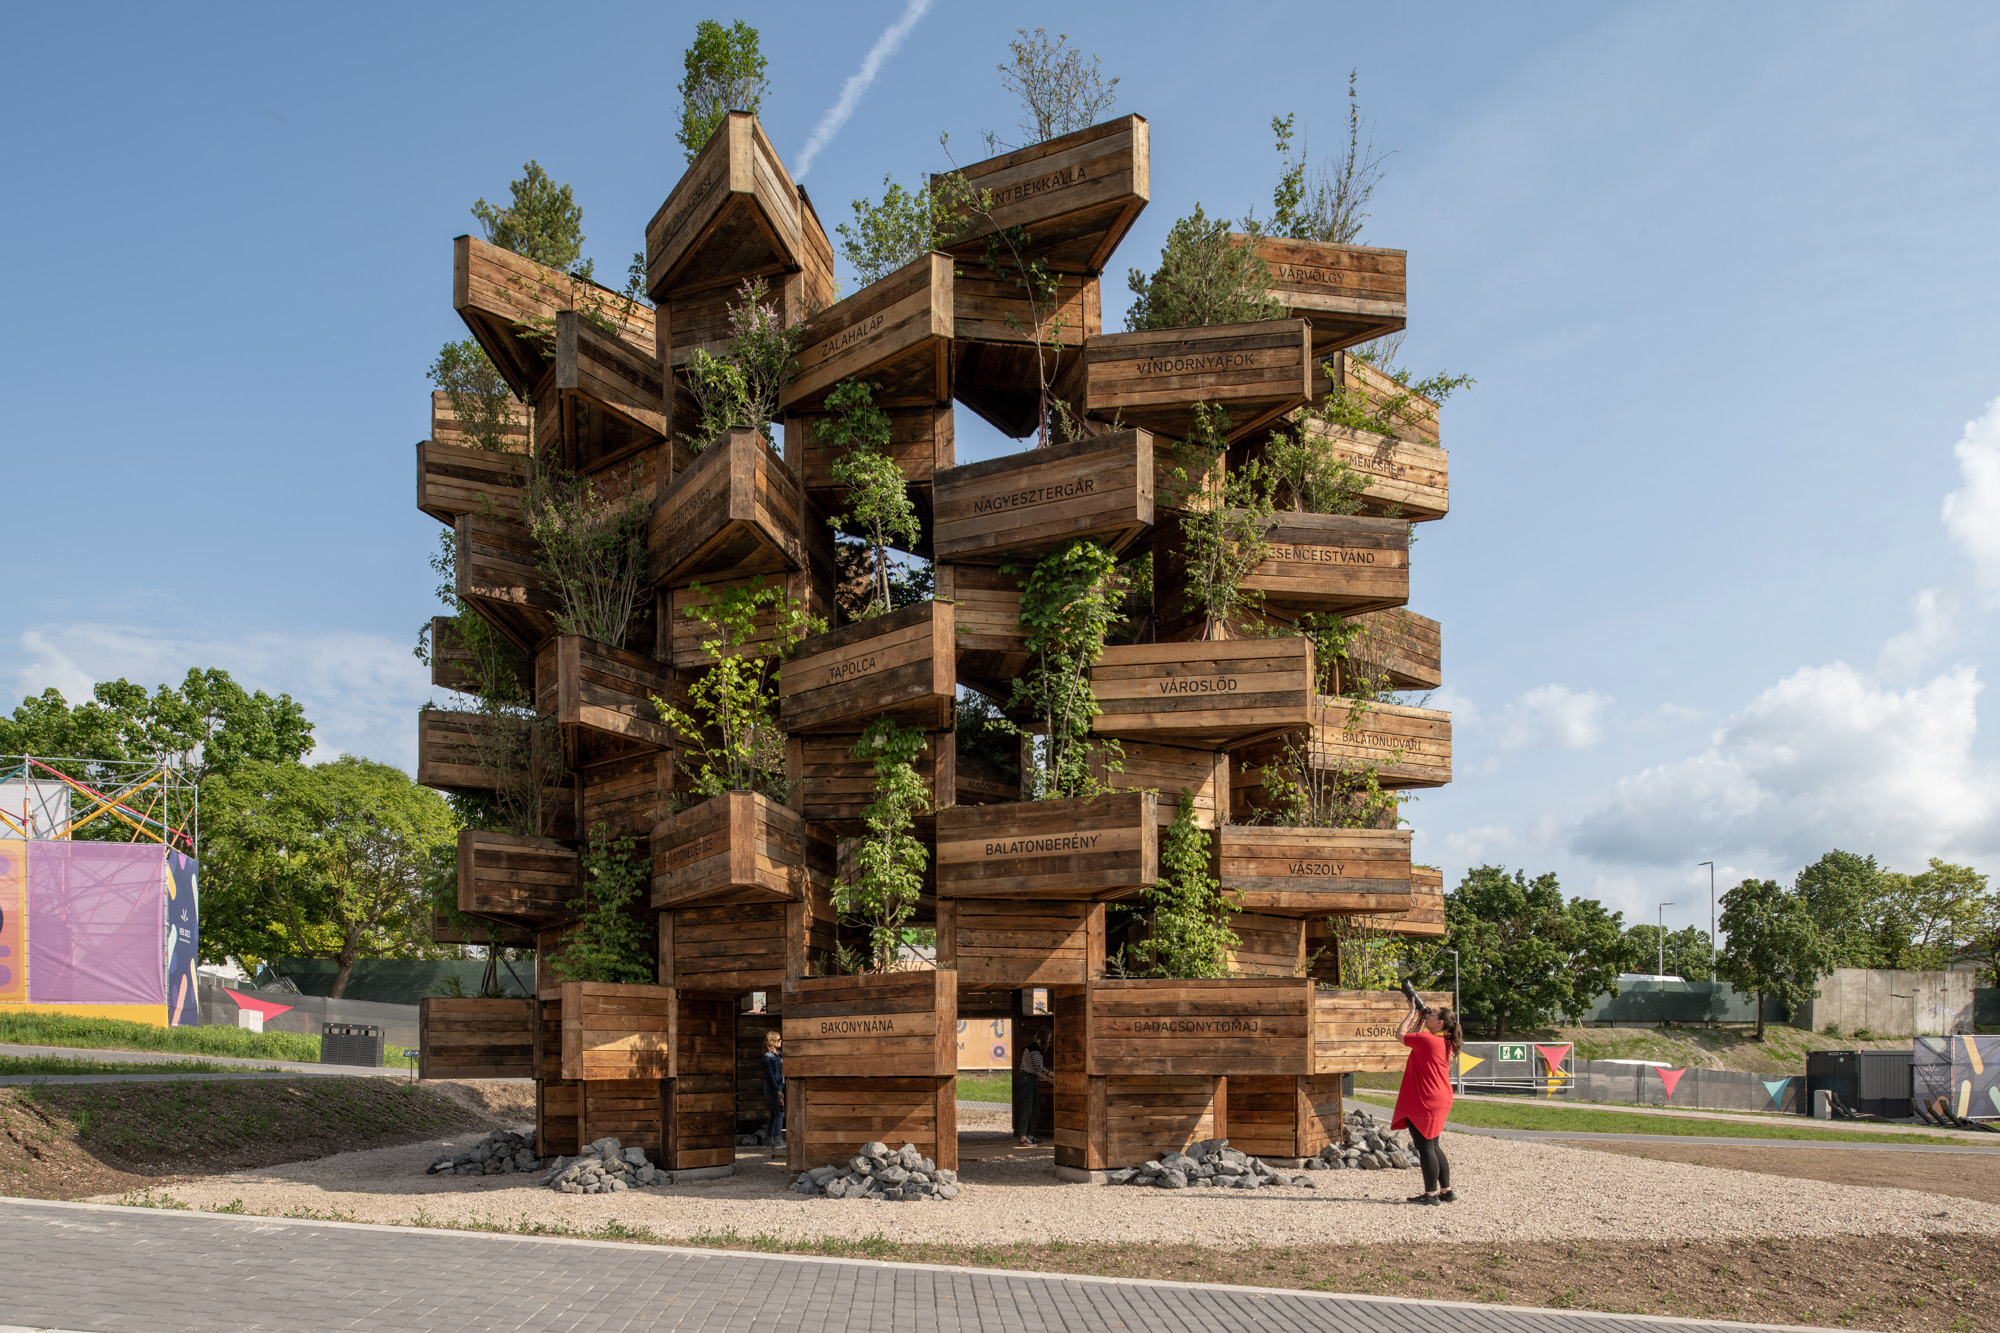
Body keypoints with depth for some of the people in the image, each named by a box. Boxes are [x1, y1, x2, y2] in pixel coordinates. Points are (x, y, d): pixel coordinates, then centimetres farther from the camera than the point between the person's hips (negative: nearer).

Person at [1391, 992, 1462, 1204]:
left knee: (1425, 1147, -1)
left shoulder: (1427, 1040, -19)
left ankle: (1431, 1194, 4)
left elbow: (1401, 1034, -7)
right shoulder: (1445, 1043, 9)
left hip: (1425, 1103, -10)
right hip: (1439, 1100, 10)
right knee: (1432, 1146, 17)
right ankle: (1446, 1191, 21)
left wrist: (1412, 1012, 1)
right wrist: (1419, 1018, 16)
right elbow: (1412, 1038, 22)